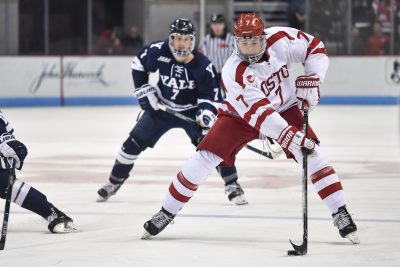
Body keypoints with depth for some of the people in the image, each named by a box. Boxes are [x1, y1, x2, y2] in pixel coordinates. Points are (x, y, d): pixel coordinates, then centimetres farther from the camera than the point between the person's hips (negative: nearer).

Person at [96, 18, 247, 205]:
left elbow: (212, 95, -19)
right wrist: (144, 91, -6)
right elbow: (139, 64, -2)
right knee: (135, 142, -2)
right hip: (160, 107, 2)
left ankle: (232, 186, -9)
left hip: (191, 110, -2)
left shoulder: (203, 66, -26)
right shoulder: (158, 51, -22)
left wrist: (206, 113, -37)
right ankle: (114, 182, 16)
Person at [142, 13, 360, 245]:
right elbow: (258, 113, -38)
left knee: (312, 153, -17)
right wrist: (290, 137, -48)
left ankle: (341, 214, -8)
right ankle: (167, 213, 5)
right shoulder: (233, 72, -32)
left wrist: (311, 79, -22)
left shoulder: (280, 39, -24)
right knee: (205, 157, -11)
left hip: (285, 107, 2)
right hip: (242, 114, -2)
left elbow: (315, 48, -7)